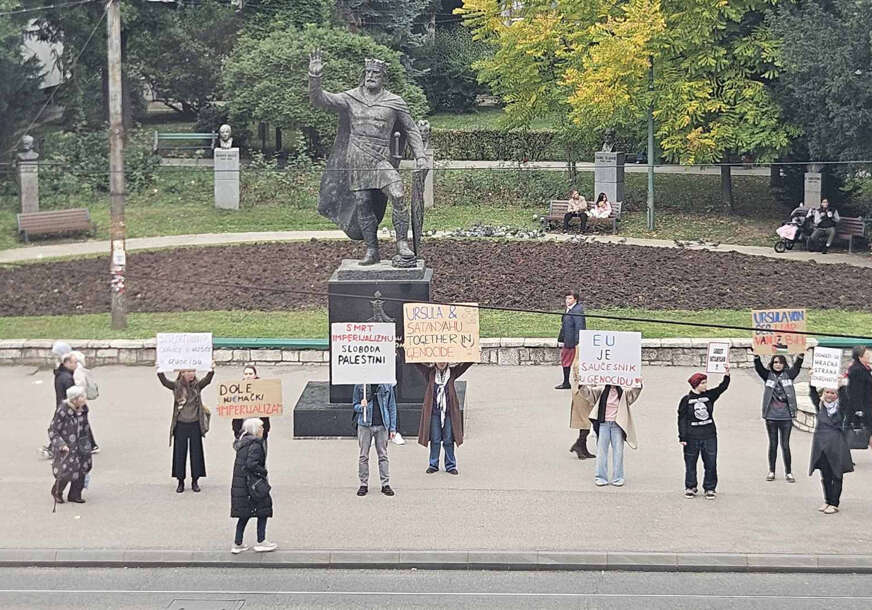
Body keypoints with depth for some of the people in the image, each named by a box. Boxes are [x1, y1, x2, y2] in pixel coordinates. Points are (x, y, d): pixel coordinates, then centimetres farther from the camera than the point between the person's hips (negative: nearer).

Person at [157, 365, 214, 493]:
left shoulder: (197, 385, 1)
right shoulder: (176, 386, -1)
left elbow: (207, 380, -16)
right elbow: (164, 382, -16)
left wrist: (212, 371, -36)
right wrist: (160, 372, -35)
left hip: (195, 424, 1)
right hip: (180, 424, -1)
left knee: (196, 452, 5)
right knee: (180, 453, 3)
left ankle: (195, 481, 15)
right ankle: (180, 481, 11)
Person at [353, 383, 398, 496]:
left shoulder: (387, 385, 3)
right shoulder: (360, 385, 1)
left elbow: (392, 406, 7)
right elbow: (355, 405, 8)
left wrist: (393, 427, 5)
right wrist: (361, 407, -16)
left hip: (382, 425, 0)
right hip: (365, 424, 0)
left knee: (383, 455, 4)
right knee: (364, 456, 5)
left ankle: (386, 484, 9)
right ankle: (363, 484, 13)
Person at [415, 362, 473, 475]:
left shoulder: (452, 372, 5)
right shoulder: (429, 372, 4)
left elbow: (467, 363, 1)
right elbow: (416, 363, 0)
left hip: (449, 411, 0)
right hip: (433, 410, 0)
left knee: (449, 440, 5)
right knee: (435, 439, 4)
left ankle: (450, 465, 13)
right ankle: (433, 464, 15)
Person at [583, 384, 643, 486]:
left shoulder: (623, 392, 4)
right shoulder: (602, 390, 4)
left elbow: (634, 391, -8)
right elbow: (588, 391, 1)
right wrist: (582, 384, -16)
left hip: (617, 425, 0)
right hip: (603, 424, 0)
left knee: (618, 451, 2)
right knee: (601, 450, 1)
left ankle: (618, 478, 9)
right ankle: (601, 477, 7)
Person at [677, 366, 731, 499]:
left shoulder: (709, 395, 7)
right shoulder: (686, 400, -3)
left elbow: (722, 387, 1)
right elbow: (682, 419, -2)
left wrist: (727, 374, -14)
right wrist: (682, 437, -6)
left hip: (709, 436, 3)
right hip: (692, 437, -3)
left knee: (711, 463, 2)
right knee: (690, 463, 5)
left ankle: (710, 488, 12)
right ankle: (690, 487, 18)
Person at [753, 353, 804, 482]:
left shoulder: (788, 375, 5)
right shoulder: (768, 375, 4)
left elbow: (797, 366, -9)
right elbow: (758, 367, -9)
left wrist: (801, 355, -25)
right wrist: (756, 355, -27)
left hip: (786, 417, 0)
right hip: (771, 417, 0)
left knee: (785, 445, 2)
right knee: (773, 444, 8)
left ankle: (788, 472, 10)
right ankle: (771, 472, 16)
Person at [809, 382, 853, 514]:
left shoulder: (841, 406, 1)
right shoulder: (819, 405, 8)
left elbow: (844, 397, -17)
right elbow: (813, 395, -6)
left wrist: (841, 387, -32)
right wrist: (812, 384, -21)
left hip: (836, 444, -3)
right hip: (820, 443, 3)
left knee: (836, 475, 0)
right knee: (824, 476, 10)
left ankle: (834, 504, 5)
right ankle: (827, 502, 21)